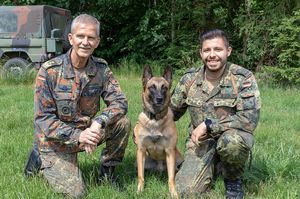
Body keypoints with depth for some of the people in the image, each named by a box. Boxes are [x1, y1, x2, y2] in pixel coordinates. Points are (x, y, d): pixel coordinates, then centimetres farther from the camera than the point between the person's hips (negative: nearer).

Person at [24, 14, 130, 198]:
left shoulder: (102, 68, -8)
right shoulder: (49, 71, -19)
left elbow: (119, 101, -12)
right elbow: (44, 118, -19)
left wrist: (99, 122, -32)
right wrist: (77, 136, -32)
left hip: (88, 130, 4)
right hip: (57, 140, -4)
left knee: (122, 123, -18)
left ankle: (107, 172, 4)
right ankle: (40, 159, 15)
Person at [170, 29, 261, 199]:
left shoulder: (244, 78, -15)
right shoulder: (190, 78, -3)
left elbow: (249, 119, -23)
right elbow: (173, 111, 10)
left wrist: (208, 124, -24)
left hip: (233, 136, -3)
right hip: (200, 141, 3)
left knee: (231, 141, -39)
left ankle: (234, 181, -5)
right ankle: (216, 166, 18)